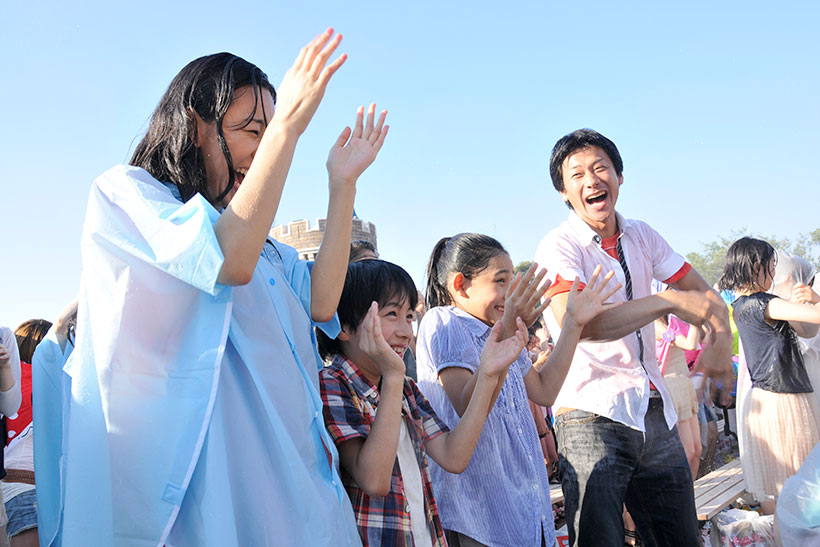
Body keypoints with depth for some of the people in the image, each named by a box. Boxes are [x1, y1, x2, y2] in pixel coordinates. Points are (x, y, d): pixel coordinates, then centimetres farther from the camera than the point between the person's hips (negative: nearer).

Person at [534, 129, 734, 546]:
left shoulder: (642, 237, 10)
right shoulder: (558, 247, -10)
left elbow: (700, 291, 14)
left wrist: (719, 333, -8)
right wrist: (669, 301, -25)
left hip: (656, 414, 7)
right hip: (593, 417, -6)